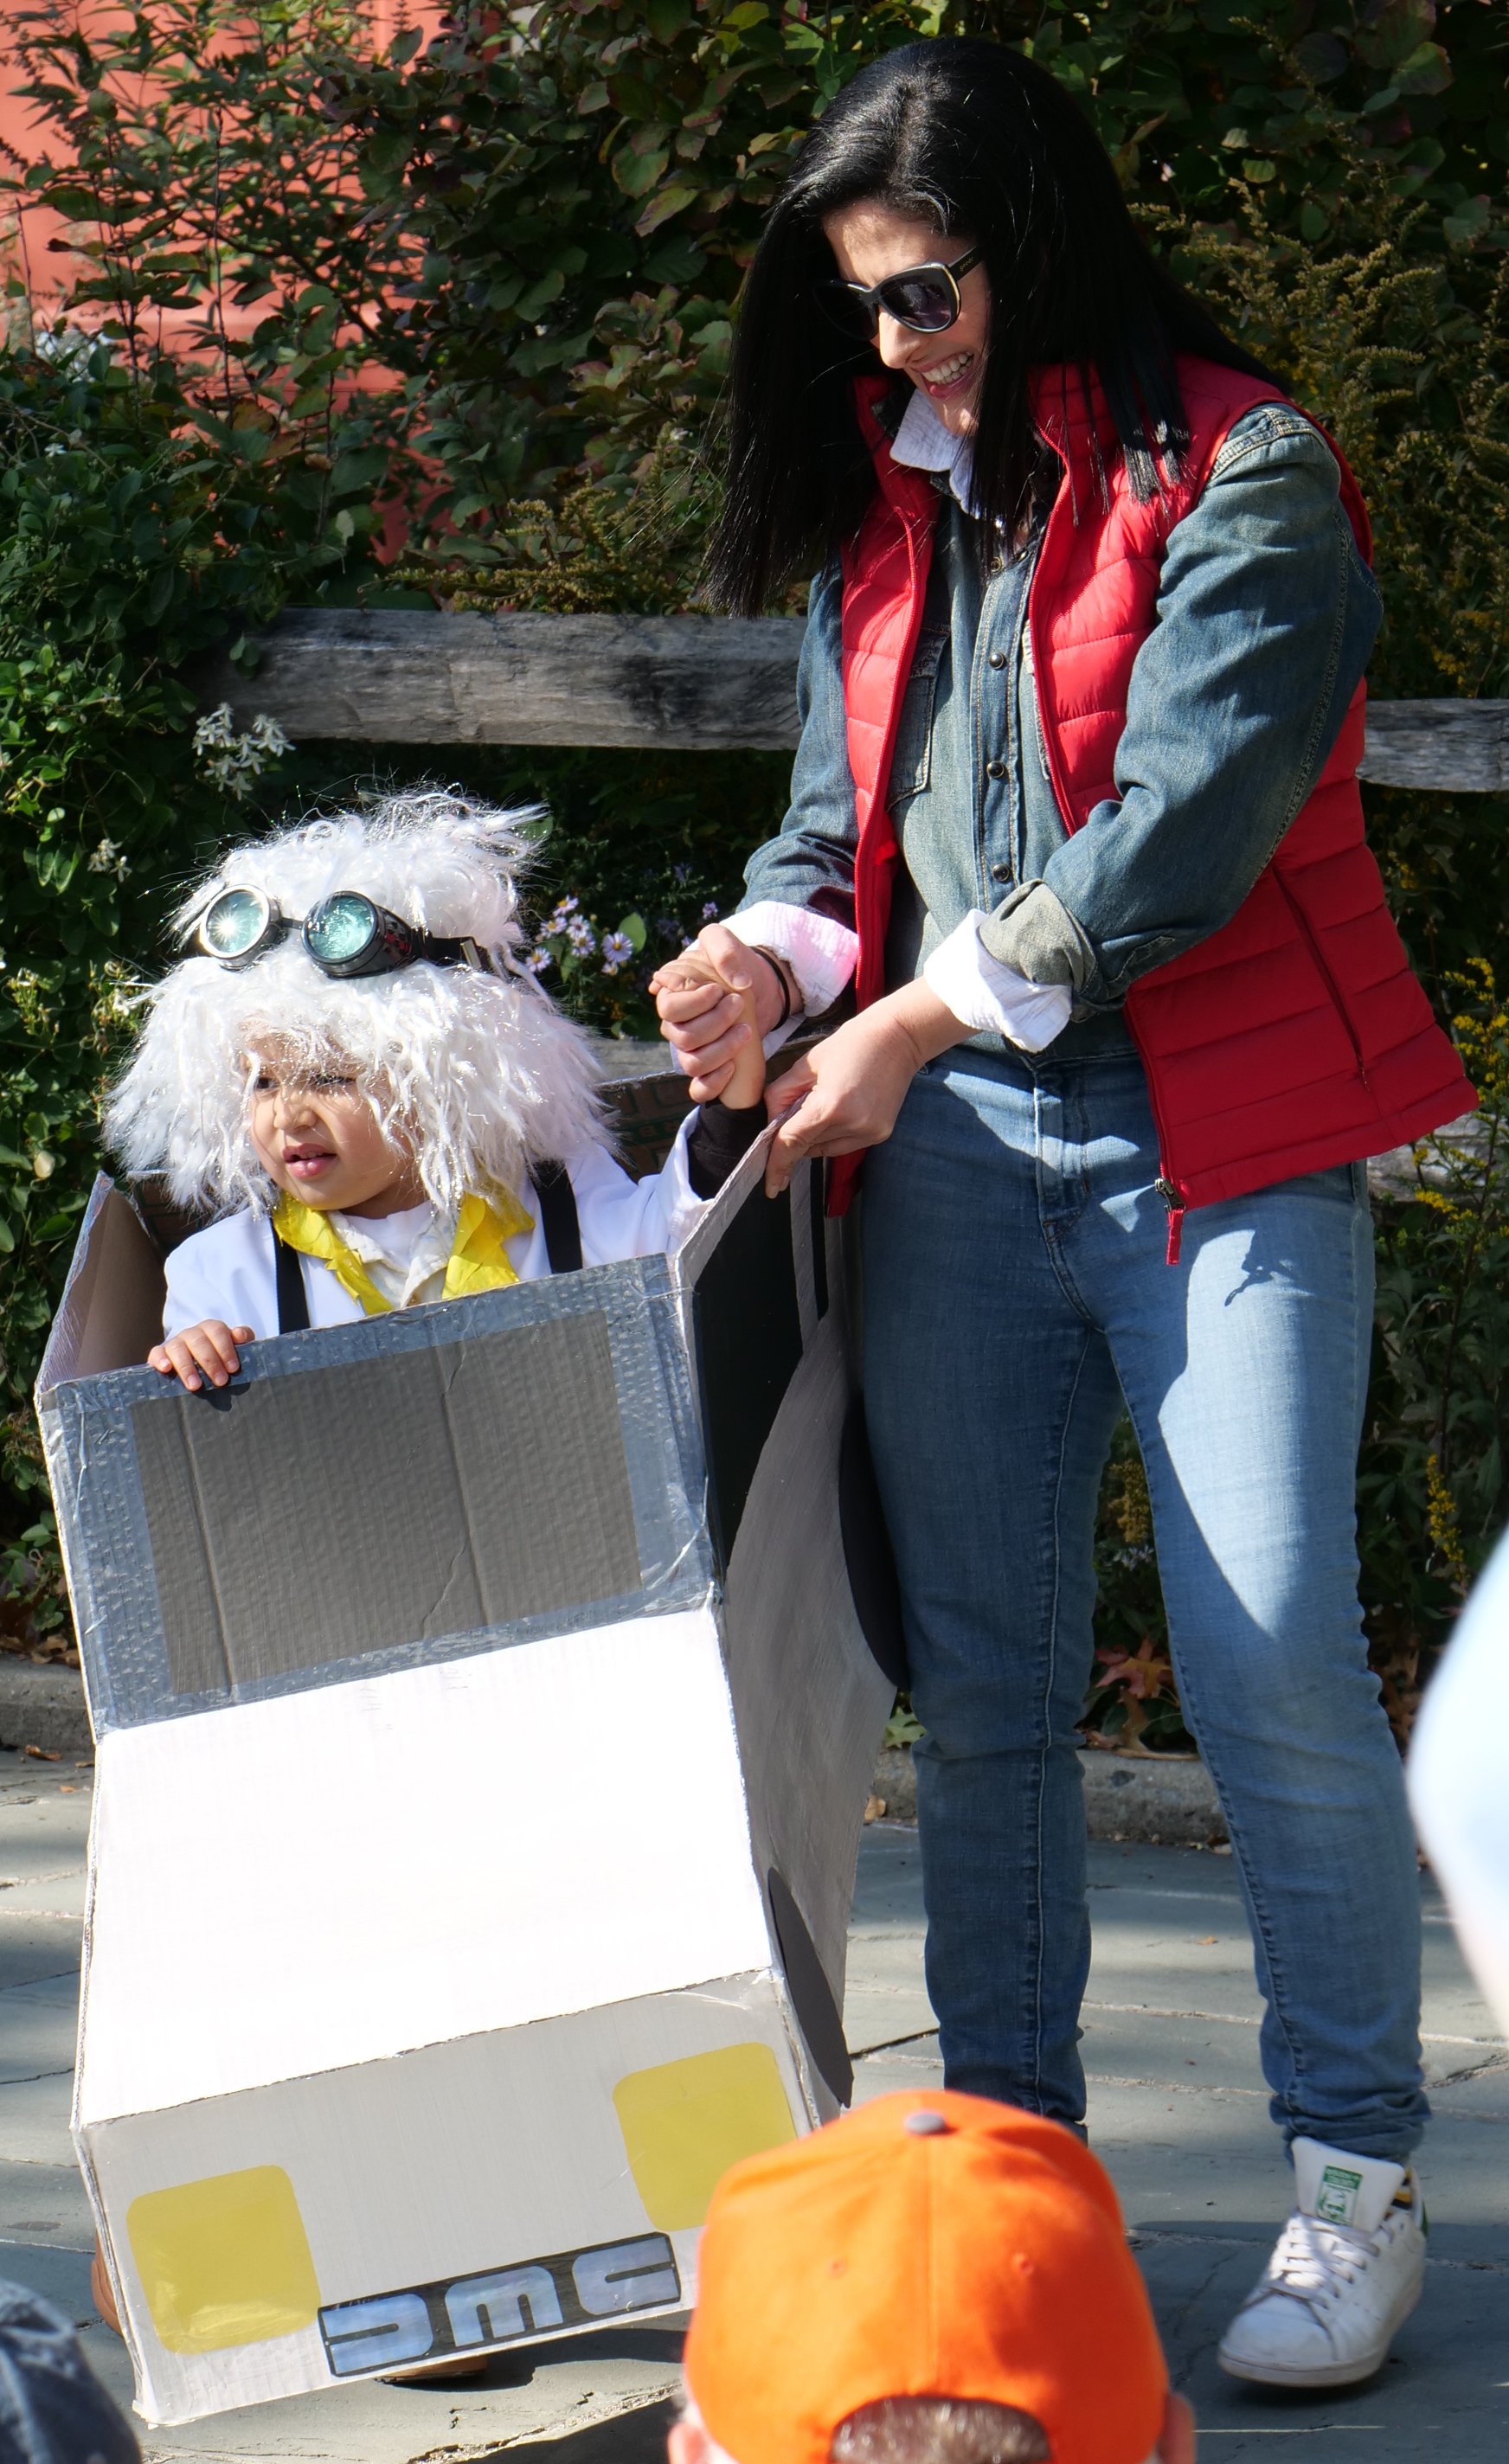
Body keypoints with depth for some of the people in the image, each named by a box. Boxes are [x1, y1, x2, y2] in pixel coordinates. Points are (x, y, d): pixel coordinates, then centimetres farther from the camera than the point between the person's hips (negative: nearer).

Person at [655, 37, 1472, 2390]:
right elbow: (847, 805, 16)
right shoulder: (881, 512, 14)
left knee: (1273, 1663, -9)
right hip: (952, 1145, 6)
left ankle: (1359, 2179, 2)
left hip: (1209, 1130, -6)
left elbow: (1185, 821, -15)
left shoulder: (1237, 474, -7)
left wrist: (924, 1014, -12)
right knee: (981, 1678, 7)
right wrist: (777, 949, -6)